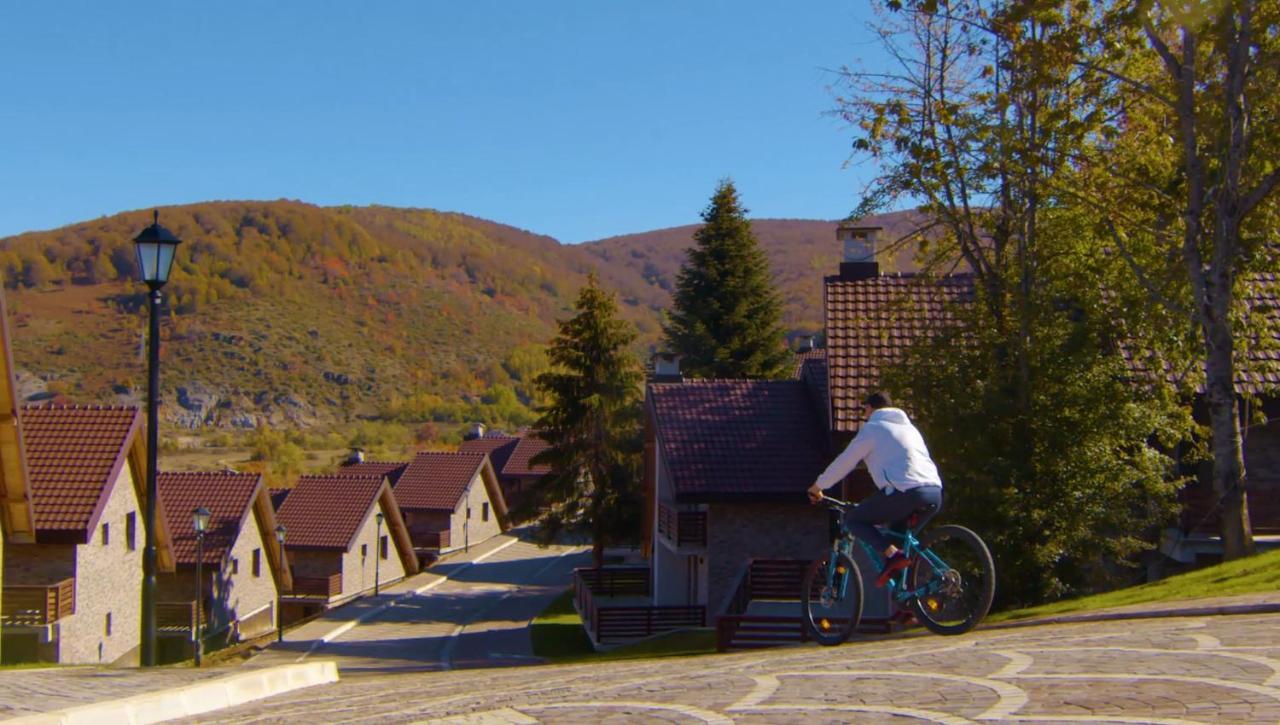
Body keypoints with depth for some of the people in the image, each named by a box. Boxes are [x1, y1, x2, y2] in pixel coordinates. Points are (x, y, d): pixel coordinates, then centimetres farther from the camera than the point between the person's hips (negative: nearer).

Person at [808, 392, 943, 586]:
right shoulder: (908, 426, 29)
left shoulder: (872, 428, 8)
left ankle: (893, 555, -12)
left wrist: (818, 486, 24)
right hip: (935, 493, 7)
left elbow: (844, 462, 10)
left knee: (853, 518, 7)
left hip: (906, 493, -7)